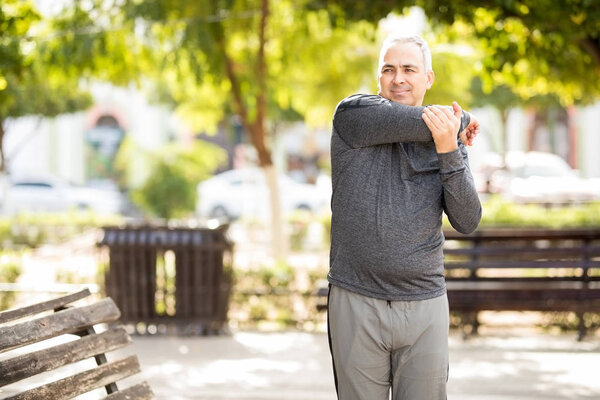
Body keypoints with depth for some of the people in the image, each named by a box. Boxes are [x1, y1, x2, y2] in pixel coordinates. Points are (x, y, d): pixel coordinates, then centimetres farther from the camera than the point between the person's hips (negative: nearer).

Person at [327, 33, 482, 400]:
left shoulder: (451, 144, 11)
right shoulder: (353, 116, -1)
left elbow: (468, 222, 0)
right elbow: (425, 123, -12)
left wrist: (448, 150, -11)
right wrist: (462, 121, 8)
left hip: (425, 305, 2)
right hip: (357, 302, -2)